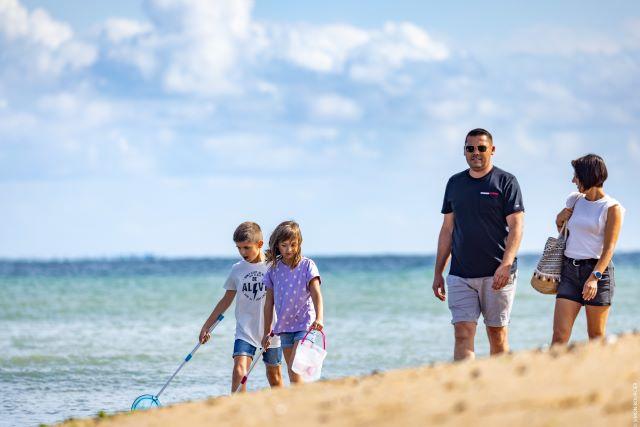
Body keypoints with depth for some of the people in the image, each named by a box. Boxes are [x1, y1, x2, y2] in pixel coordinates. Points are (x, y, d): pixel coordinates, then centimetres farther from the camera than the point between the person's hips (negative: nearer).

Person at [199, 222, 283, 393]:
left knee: (274, 376, 11)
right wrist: (206, 326, 15)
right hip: (245, 331, 1)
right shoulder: (237, 269, 4)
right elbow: (227, 300, 13)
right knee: (239, 370, -17)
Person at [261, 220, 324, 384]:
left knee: (295, 369, -18)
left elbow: (316, 294, -17)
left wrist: (319, 318, -33)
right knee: (293, 376, 8)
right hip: (284, 327, 5)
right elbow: (269, 302, 10)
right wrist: (267, 332, 11)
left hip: (305, 323, -5)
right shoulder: (274, 269, 5)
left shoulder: (307, 265, -7)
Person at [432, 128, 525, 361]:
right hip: (461, 275, 3)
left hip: (497, 274, -3)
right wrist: (438, 272, 13)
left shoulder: (506, 182, 0)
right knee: (463, 334, -8)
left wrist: (506, 265, -21)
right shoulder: (455, 183, 14)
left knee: (497, 333, 3)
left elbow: (516, 227, -7)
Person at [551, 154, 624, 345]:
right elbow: (559, 220, 33)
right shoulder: (575, 200, 11)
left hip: (598, 271, -5)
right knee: (559, 336, -7)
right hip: (570, 271, 5)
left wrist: (594, 277, -21)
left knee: (596, 337, 1)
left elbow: (609, 248, -12)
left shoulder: (612, 207, -5)